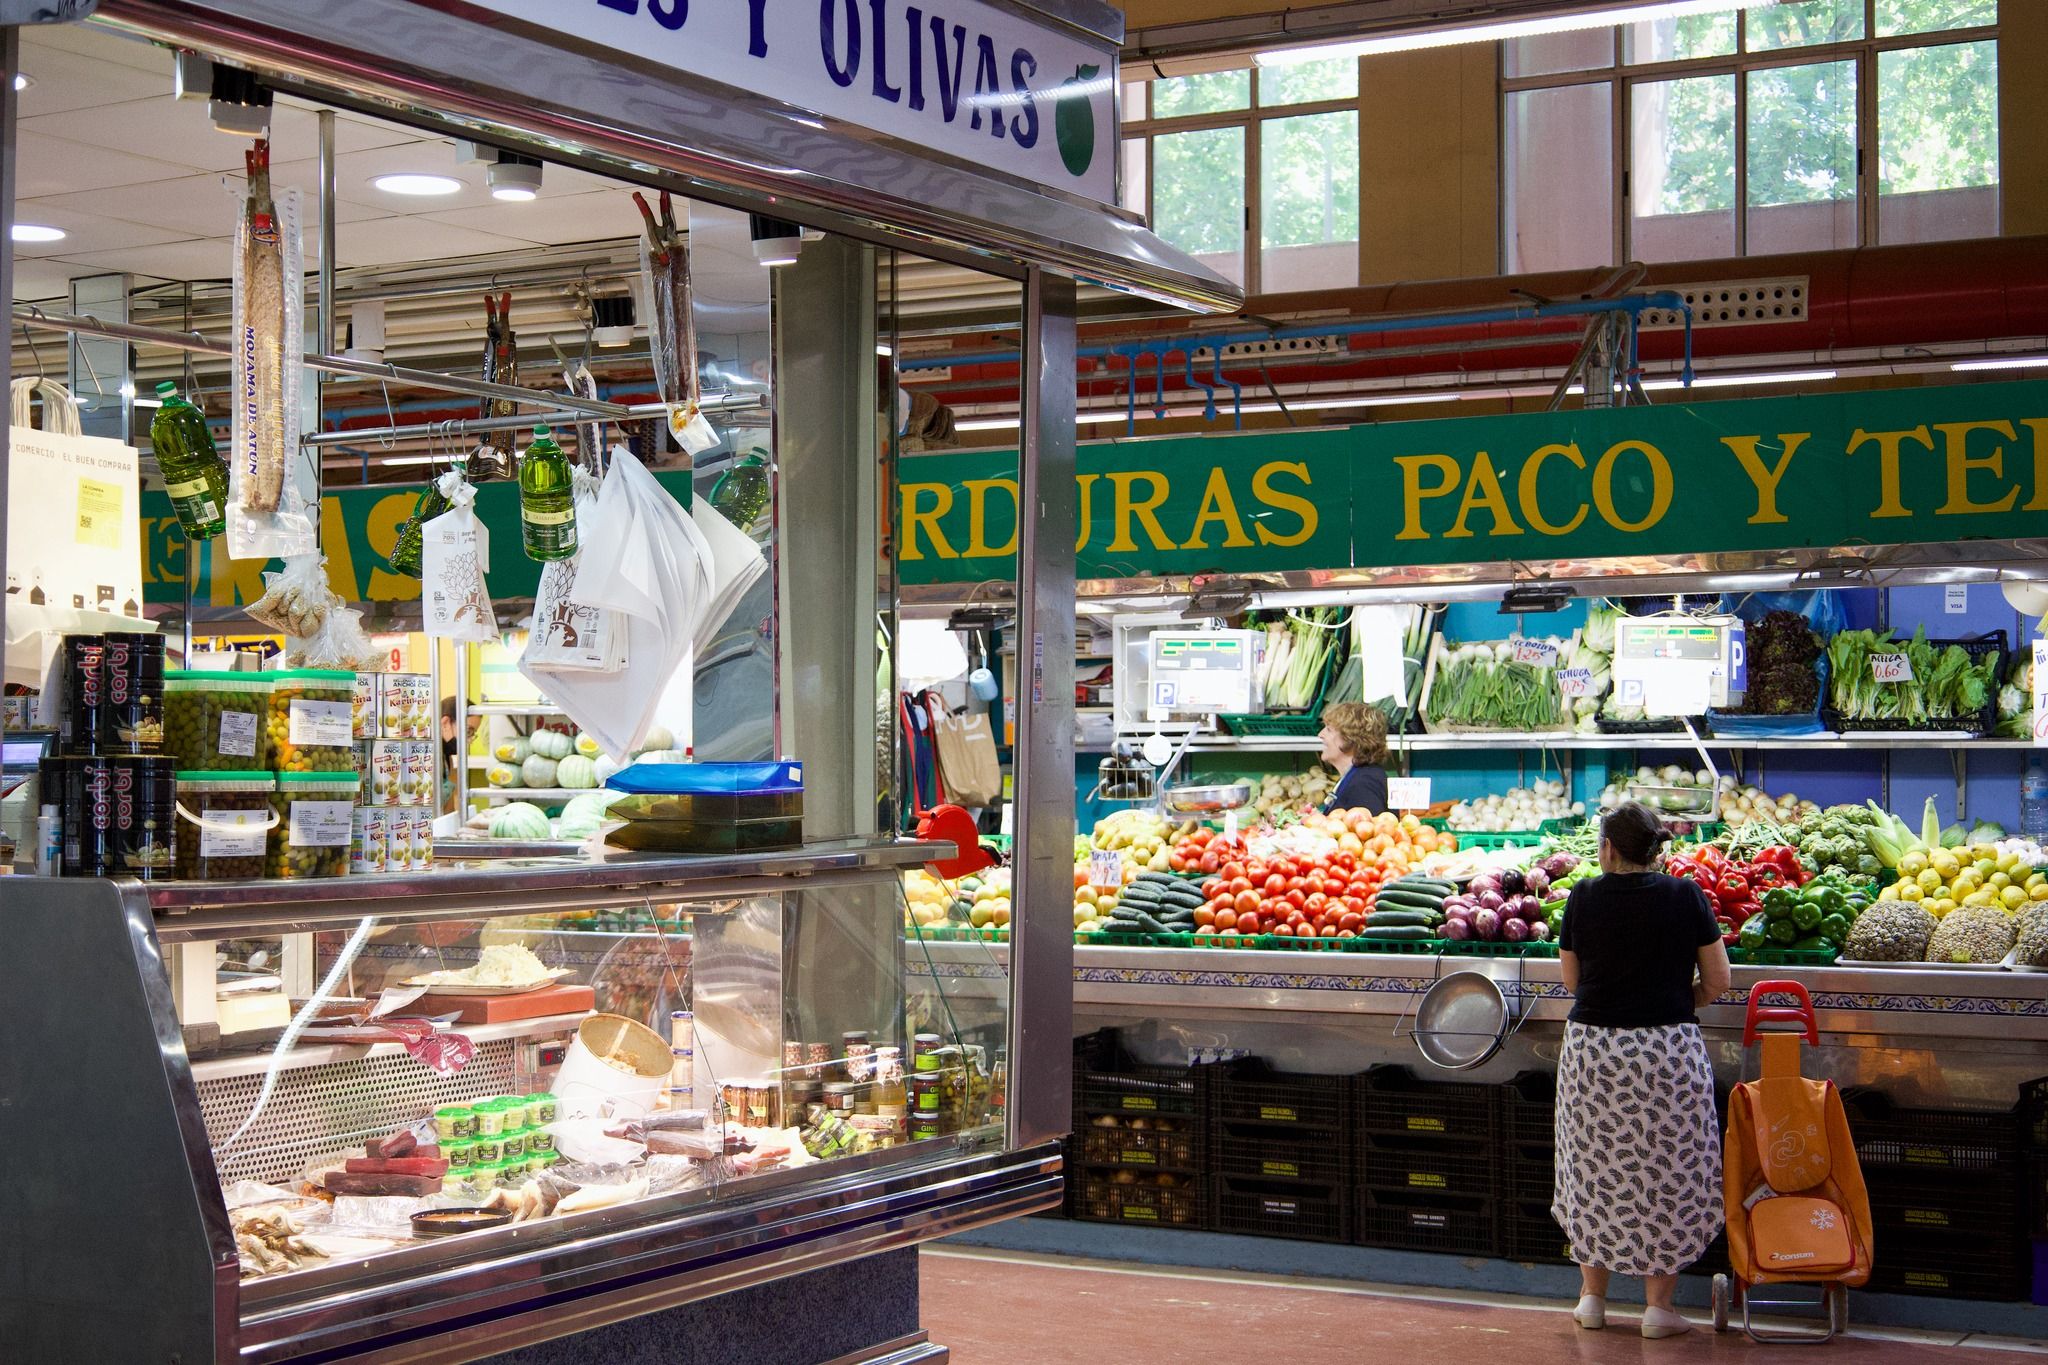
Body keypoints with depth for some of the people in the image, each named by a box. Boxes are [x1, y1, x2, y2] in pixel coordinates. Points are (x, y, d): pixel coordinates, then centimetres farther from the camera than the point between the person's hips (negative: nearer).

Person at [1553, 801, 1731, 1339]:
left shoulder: (1584, 897, -2)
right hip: (1667, 1052, -1)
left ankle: (1592, 1296, 22)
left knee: (1593, 1172, 14)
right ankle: (1658, 1305, 9)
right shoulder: (1685, 897, -5)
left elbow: (1571, 978, 7)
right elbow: (1717, 981, -2)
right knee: (1666, 1175, 8)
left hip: (1592, 1048, 2)